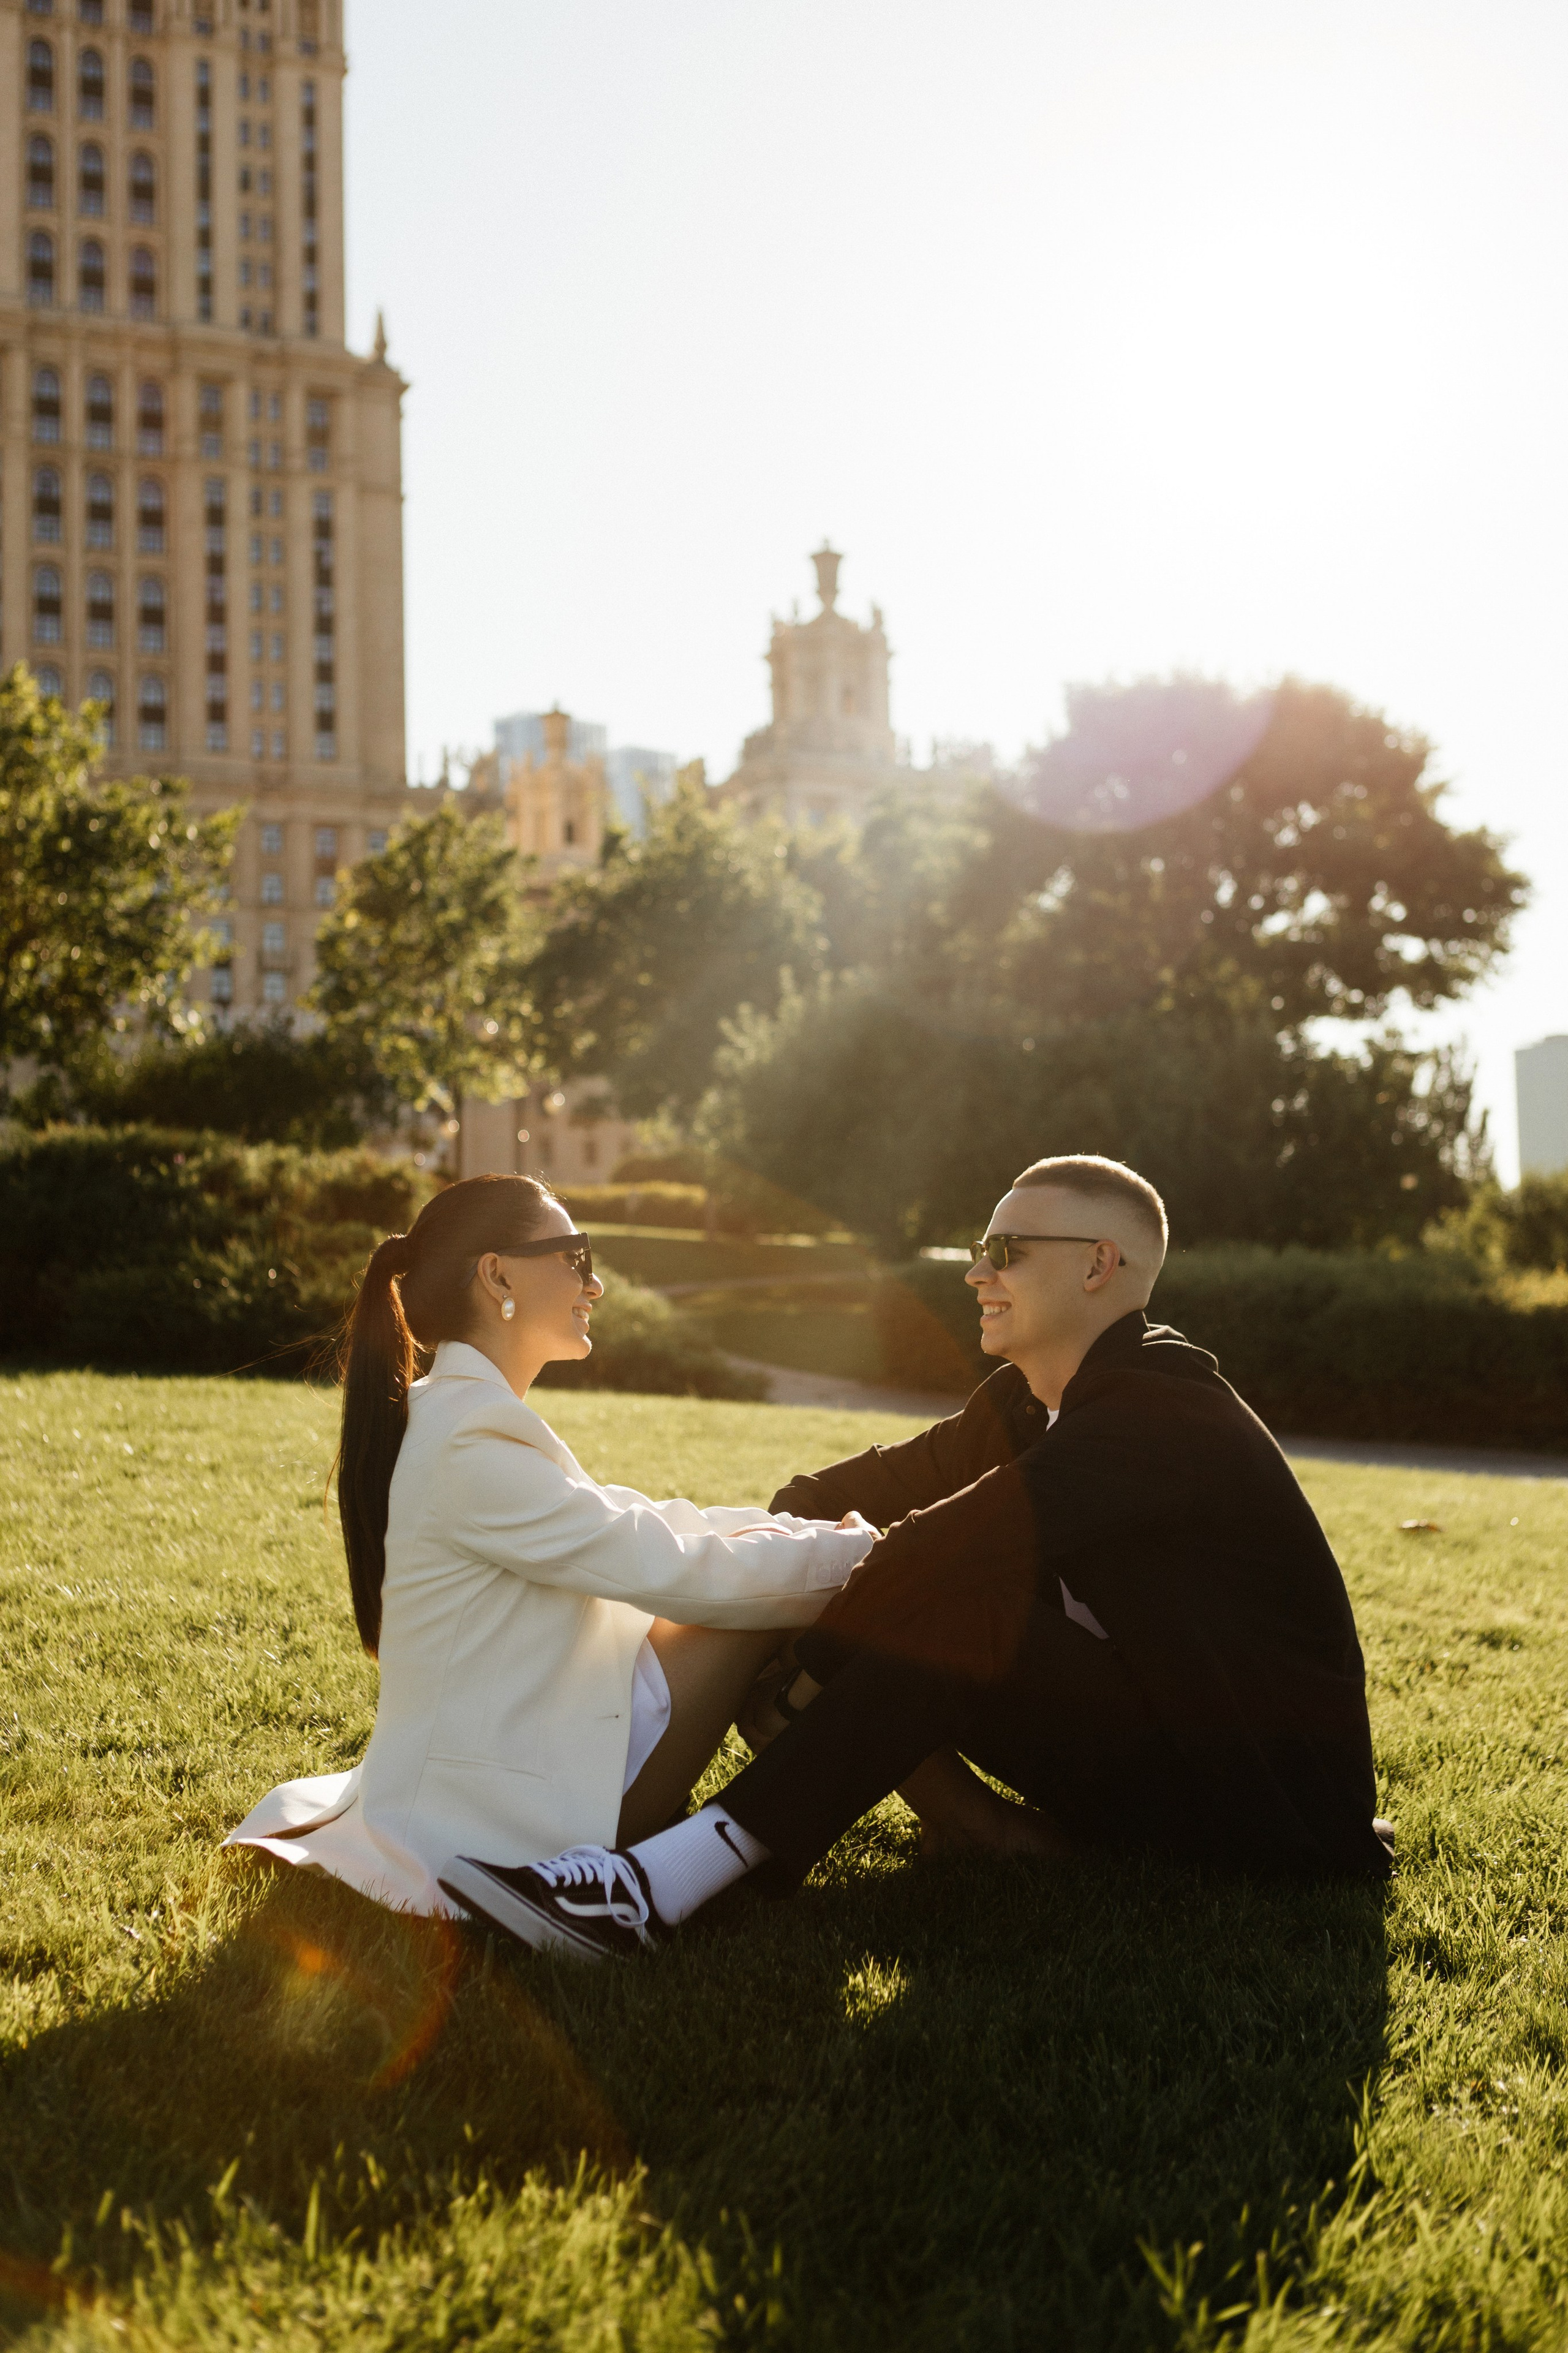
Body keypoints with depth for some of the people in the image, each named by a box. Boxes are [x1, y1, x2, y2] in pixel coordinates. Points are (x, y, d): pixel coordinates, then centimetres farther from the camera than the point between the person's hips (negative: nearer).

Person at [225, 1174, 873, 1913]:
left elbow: (634, 1523, 13)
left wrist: (804, 1532, 5)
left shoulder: (456, 1418, 9)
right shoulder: (471, 1448, -23)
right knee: (773, 1598, -7)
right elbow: (674, 1572, -21)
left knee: (755, 1537, 11)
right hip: (515, 1827, -10)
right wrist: (850, 1551, -8)